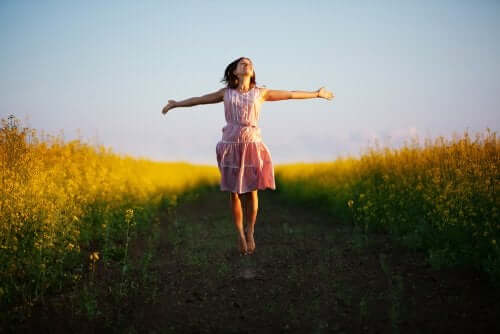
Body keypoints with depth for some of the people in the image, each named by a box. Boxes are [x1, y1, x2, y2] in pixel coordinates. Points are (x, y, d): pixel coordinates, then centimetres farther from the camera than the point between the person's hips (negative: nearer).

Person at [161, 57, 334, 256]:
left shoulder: (260, 93, 9)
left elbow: (291, 94, 16)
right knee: (234, 193, 3)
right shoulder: (226, 93, 10)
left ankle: (250, 232, 19)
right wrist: (176, 104, 27)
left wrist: (317, 94, 21)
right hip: (231, 146, 0)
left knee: (251, 192, -3)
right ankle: (240, 234, 20)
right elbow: (199, 100, 20)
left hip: (252, 146, 0)